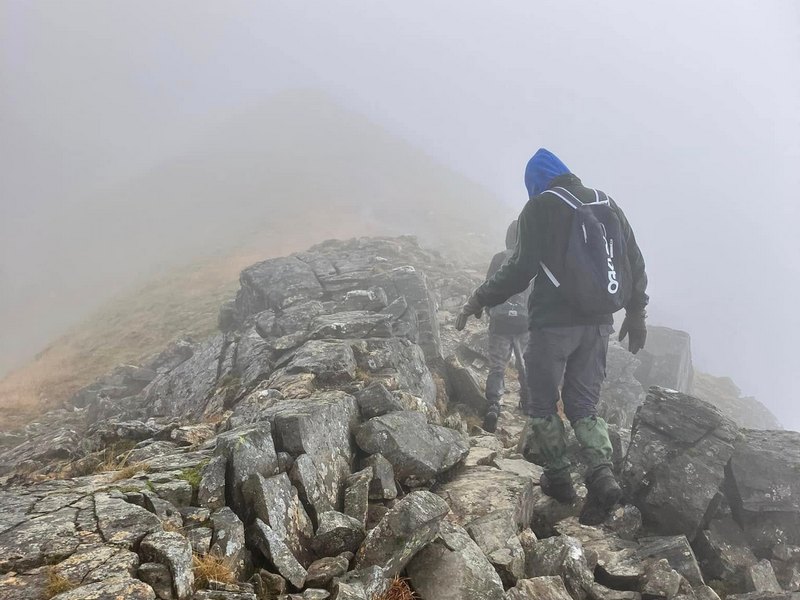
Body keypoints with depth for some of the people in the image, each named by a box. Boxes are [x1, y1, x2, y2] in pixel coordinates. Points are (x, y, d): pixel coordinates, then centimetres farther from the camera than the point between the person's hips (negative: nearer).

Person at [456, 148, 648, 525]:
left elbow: (520, 267, -13)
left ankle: (559, 478, 14)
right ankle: (602, 477, -6)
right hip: (598, 324, 6)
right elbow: (635, 263, 11)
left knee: (543, 404, 11)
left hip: (554, 323, -5)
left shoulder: (540, 207, -5)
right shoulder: (607, 205, 12)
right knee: (584, 406, 11)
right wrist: (635, 313, 19)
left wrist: (480, 300, -2)